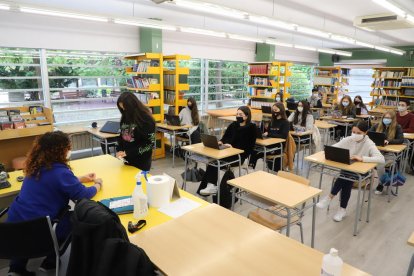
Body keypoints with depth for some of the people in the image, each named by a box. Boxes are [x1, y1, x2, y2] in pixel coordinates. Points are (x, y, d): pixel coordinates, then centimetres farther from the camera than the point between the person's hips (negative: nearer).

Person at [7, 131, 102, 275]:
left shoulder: (37, 166, 4)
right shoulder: (59, 171, -21)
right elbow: (83, 195, -13)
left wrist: (81, 178, 22)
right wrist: (98, 184, 5)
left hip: (15, 220, 8)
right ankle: (50, 260, 26)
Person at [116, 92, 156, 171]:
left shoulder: (146, 119, -15)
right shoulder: (125, 117, 4)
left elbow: (150, 143, -16)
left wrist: (128, 152, -18)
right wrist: (120, 150, -2)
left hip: (142, 161, -5)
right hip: (127, 159, 5)